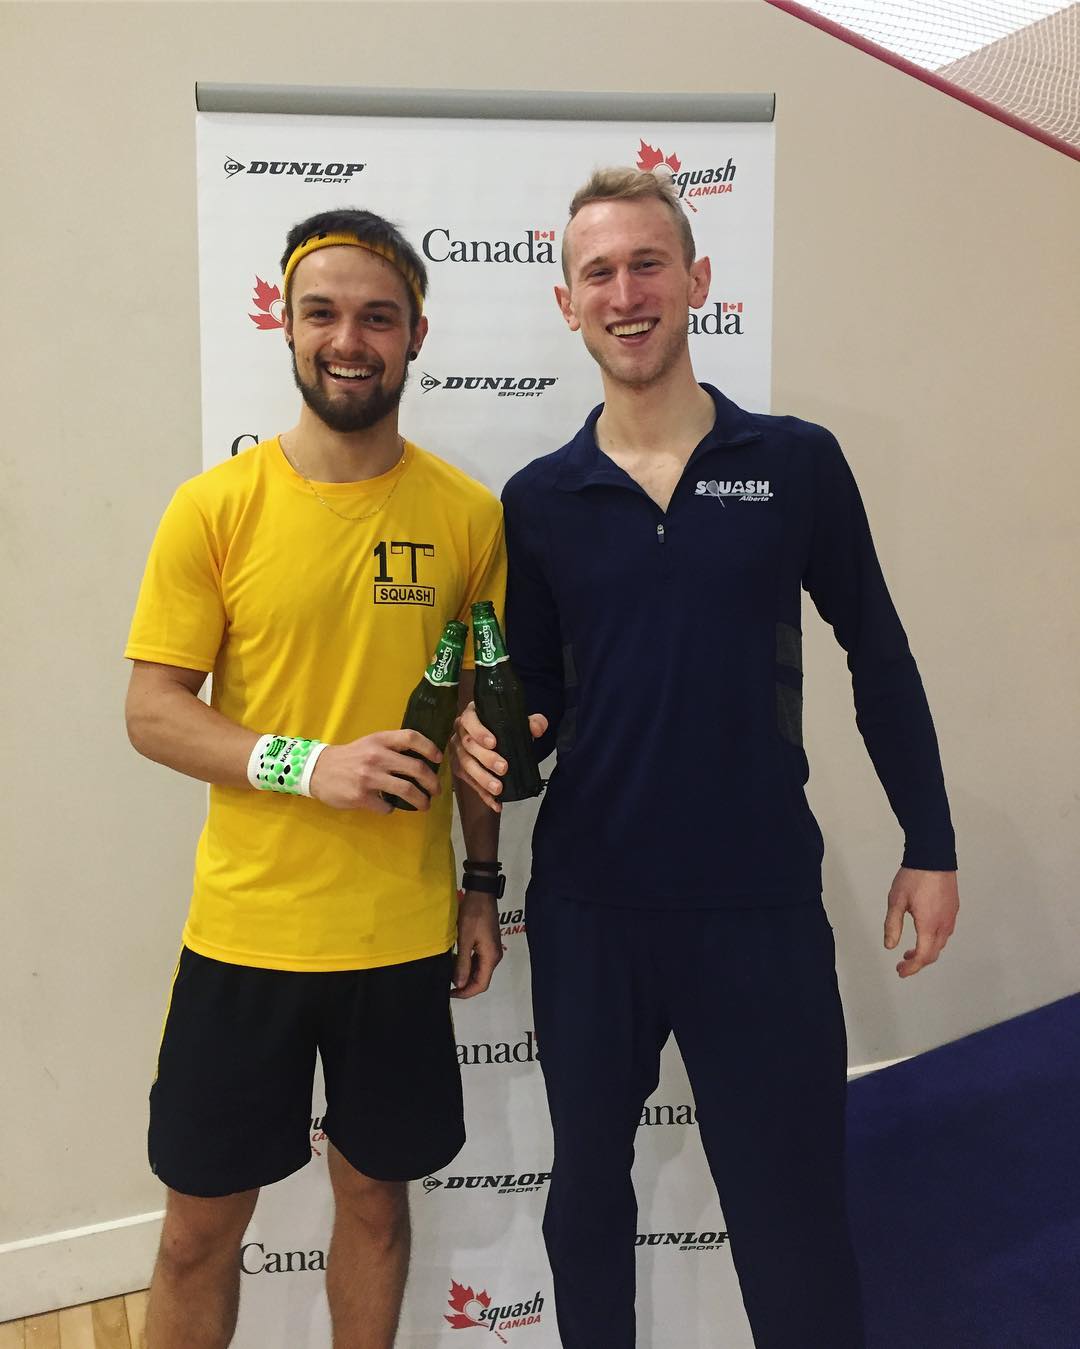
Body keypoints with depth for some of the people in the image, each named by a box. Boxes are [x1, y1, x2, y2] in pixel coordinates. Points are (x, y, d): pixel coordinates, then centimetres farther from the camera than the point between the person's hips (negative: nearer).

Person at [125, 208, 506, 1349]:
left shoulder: (467, 514, -1)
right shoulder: (215, 507, -6)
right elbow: (152, 712, -5)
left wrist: (483, 883, 7)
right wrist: (309, 765, -20)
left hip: (405, 934, 2)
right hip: (245, 928, -1)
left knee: (375, 1193, 19)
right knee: (202, 1221, 14)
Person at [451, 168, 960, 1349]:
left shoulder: (797, 462, -2)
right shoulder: (538, 500, 0)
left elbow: (877, 655, 4)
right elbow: (534, 696, 6)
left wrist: (930, 843, 6)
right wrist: (491, 744, -16)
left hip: (763, 905, -1)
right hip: (587, 906, 2)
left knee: (795, 1218, 11)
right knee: (588, 1186, 21)